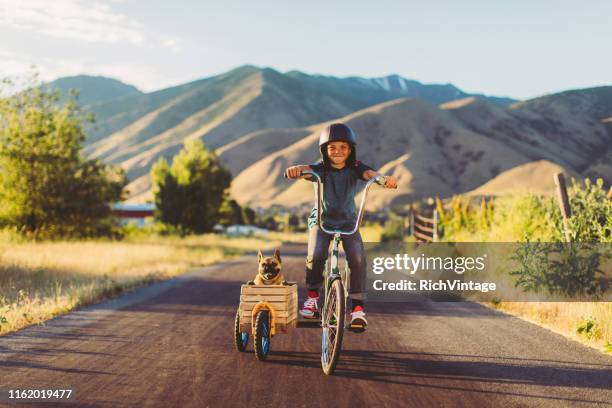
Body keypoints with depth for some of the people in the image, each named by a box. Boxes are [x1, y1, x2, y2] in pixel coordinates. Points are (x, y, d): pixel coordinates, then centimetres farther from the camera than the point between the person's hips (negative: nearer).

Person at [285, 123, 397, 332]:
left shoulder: (355, 168, -9)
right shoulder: (321, 169, -13)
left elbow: (369, 174, -29)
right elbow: (306, 171, -34)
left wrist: (385, 179, -52)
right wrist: (296, 170, -59)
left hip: (348, 221, 1)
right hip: (322, 220, -1)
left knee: (357, 258, -21)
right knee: (316, 255, -25)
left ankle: (357, 307, -10)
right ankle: (312, 296, 0)